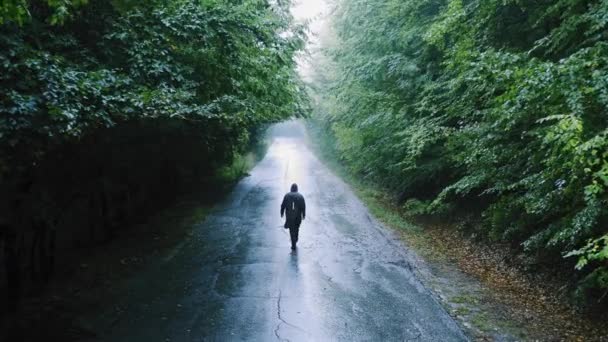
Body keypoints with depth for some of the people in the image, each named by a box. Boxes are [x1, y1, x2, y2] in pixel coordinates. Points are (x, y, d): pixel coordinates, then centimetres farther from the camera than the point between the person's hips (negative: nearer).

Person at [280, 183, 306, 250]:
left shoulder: (287, 195, -4)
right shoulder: (300, 196, -4)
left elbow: (283, 205, -3)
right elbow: (303, 206, -7)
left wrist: (282, 213, 10)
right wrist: (303, 215, 2)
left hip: (289, 215, -1)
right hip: (298, 216, 1)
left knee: (292, 230, 4)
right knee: (296, 227, 24)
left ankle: (293, 245, -2)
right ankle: (295, 239, 43)